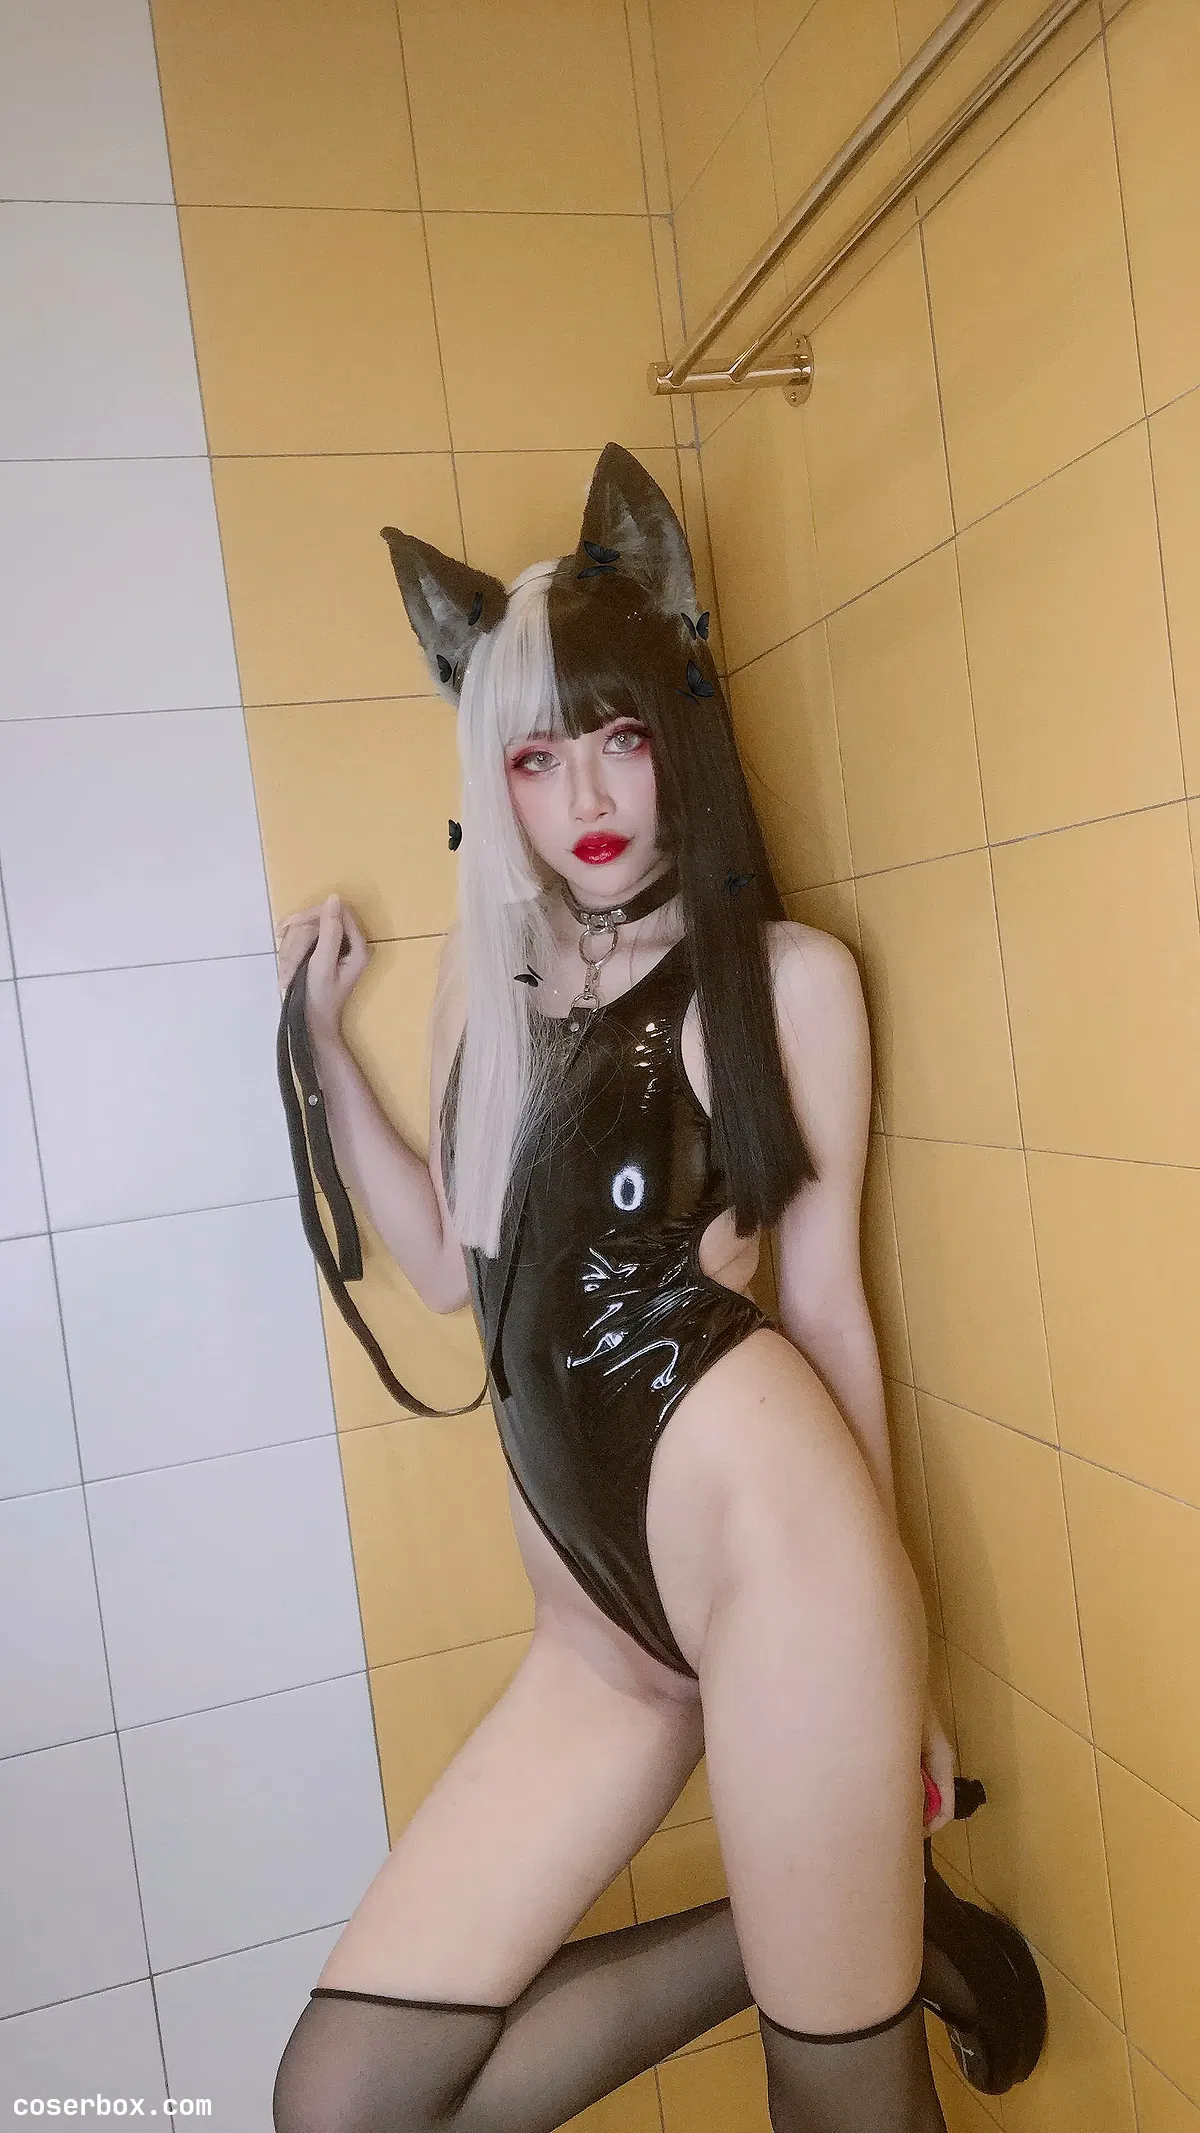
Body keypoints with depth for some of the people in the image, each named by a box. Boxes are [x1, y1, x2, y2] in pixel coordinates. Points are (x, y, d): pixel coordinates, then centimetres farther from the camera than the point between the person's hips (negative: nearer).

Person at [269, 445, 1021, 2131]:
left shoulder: (784, 975, -1)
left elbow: (829, 1295, 2)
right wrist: (323, 1040, 13)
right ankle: (808, 1931, 19)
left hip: (772, 1551, -5)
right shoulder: (490, 973, 12)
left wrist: (893, 1656, 6)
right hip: (601, 1636, 6)